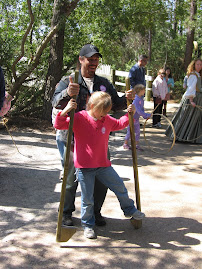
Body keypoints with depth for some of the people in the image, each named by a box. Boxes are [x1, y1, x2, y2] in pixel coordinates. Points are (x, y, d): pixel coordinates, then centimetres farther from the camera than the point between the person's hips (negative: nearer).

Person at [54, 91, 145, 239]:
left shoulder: (108, 120, 7)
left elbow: (119, 124, 27)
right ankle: (88, 225, 24)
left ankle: (130, 210, 35)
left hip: (103, 164, 5)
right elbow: (59, 125, -17)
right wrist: (65, 111, -32)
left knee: (120, 186, 10)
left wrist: (129, 115, 14)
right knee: (87, 198, 3)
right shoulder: (79, 118, -11)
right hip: (84, 167, -4)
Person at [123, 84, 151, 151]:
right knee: (130, 131, 5)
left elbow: (142, 109, 10)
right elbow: (139, 111, -29)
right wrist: (148, 115, -22)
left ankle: (137, 145, 19)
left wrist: (145, 116, -2)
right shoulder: (136, 100, -26)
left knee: (138, 132, 9)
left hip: (136, 118, 8)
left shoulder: (141, 98, 2)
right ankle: (125, 144, 22)